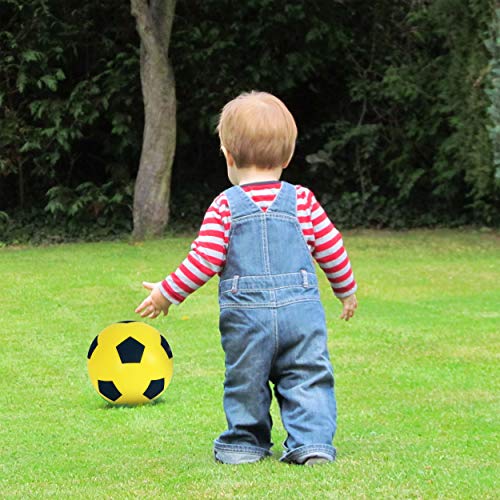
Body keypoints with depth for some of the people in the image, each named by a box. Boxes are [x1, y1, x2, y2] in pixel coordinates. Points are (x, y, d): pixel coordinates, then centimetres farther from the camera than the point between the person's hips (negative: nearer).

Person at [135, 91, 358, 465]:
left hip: (246, 315, -1)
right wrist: (347, 290, 26)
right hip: (302, 311, 1)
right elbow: (332, 249, 9)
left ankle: (245, 442, 23)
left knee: (246, 380, 13)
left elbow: (205, 261, -7)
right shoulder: (303, 201, 3)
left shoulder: (226, 206, -4)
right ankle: (312, 443, -3)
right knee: (308, 379, 6)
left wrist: (167, 294, 6)